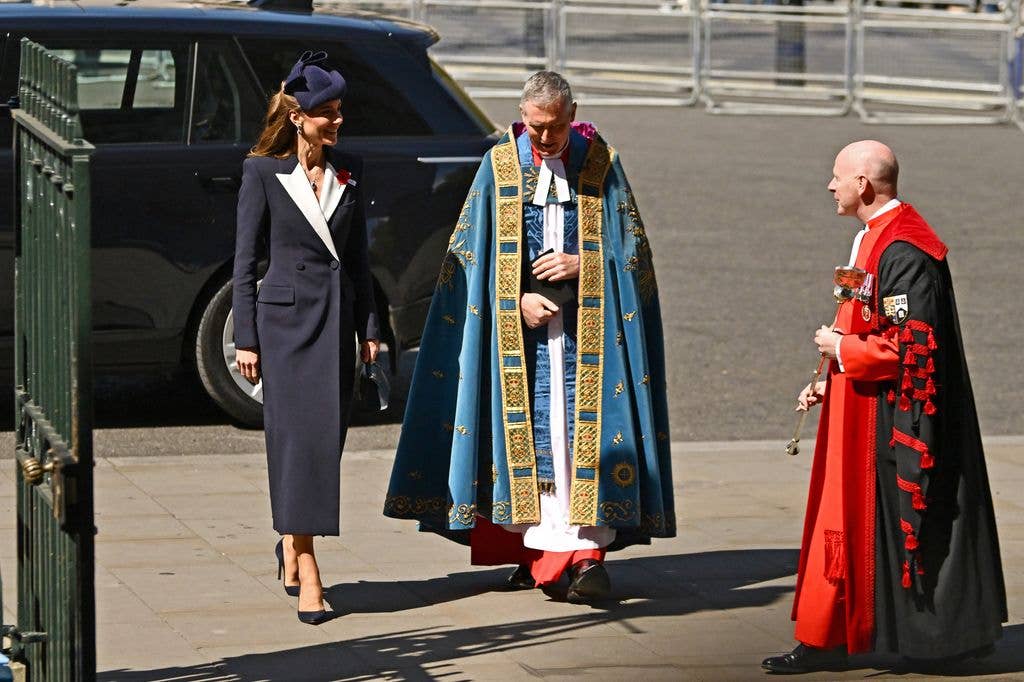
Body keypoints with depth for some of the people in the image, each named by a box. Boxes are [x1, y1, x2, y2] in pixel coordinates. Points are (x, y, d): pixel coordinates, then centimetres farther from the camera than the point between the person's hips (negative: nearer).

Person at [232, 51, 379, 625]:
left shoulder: (349, 170, 9)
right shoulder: (264, 173, -4)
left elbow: (359, 253, 14)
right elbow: (246, 259, -2)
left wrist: (369, 328, 10)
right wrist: (246, 338, -6)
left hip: (338, 314, 5)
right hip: (287, 317, -5)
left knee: (329, 436, 7)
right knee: (298, 434, -9)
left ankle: (292, 543, 26)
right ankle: (307, 572, -10)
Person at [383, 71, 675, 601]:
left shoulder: (600, 164, 3)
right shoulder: (500, 165, 4)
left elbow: (630, 244, 7)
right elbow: (472, 250, 4)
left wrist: (583, 264, -11)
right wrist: (517, 300, -8)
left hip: (586, 321, -1)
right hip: (519, 322, 1)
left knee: (585, 430, -8)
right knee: (526, 430, 0)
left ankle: (588, 552, -11)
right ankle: (536, 547, 6)